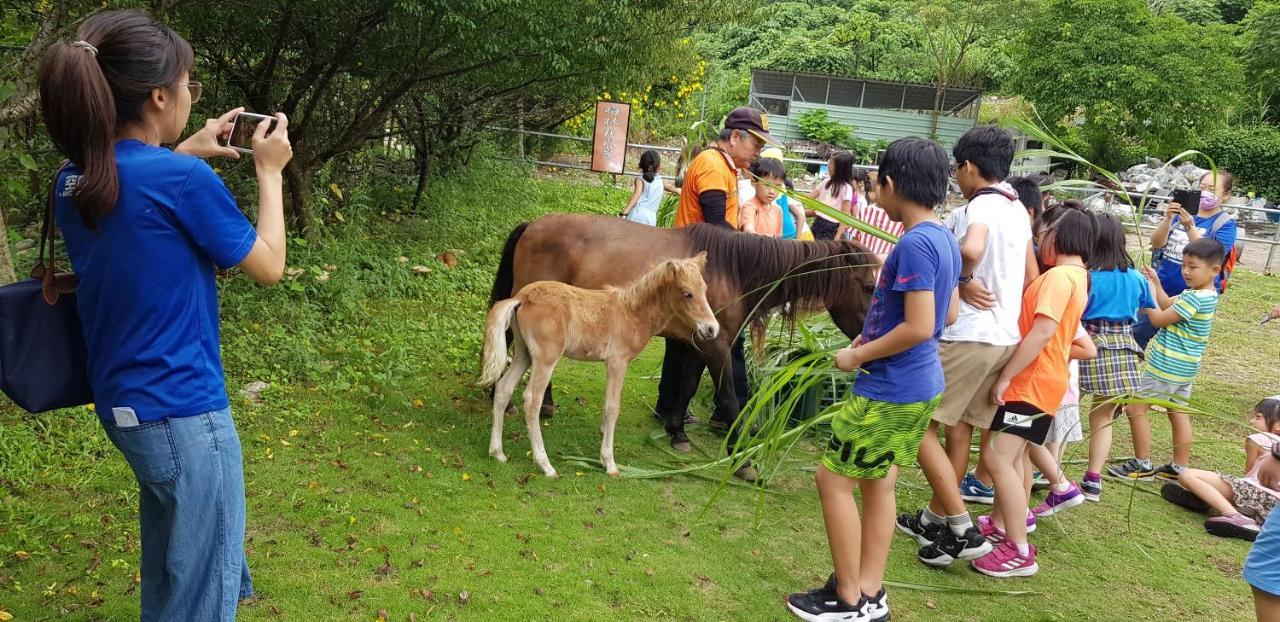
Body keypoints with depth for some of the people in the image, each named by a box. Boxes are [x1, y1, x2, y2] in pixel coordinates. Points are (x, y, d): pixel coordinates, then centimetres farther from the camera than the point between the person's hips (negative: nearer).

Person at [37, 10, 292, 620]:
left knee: (171, 562, 30)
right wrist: (269, 171, 2)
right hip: (180, 410, -8)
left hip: (121, 402, 8)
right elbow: (269, 267, -9)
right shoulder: (181, 179, -22)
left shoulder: (76, 181, 1)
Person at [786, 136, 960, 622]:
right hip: (920, 386, 10)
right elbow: (947, 316, 17)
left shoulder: (915, 243, -22)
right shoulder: (944, 239, 7)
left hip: (891, 391, -10)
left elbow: (920, 328, -26)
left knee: (833, 480, 2)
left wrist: (858, 356, -14)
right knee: (878, 485, 17)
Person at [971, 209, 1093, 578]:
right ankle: (1000, 525, 37)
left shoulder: (1058, 275, -18)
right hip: (1038, 381, 11)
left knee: (997, 458, -16)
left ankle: (1019, 551, -13)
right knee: (1013, 456, 23)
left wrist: (1005, 376, -25)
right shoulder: (1077, 276, 14)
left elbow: (1043, 331, -27)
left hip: (1031, 381, -11)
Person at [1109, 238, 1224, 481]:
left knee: (1135, 408, -1)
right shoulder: (1206, 295, 7)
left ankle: (1142, 465, 5)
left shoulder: (1195, 299, -24)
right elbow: (1168, 305, 17)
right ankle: (1179, 468, 21)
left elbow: (1159, 319, -19)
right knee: (1179, 414, 14)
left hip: (1165, 367, -10)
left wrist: (1149, 292, -8)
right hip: (1184, 368, 10)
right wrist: (1156, 283, 4)